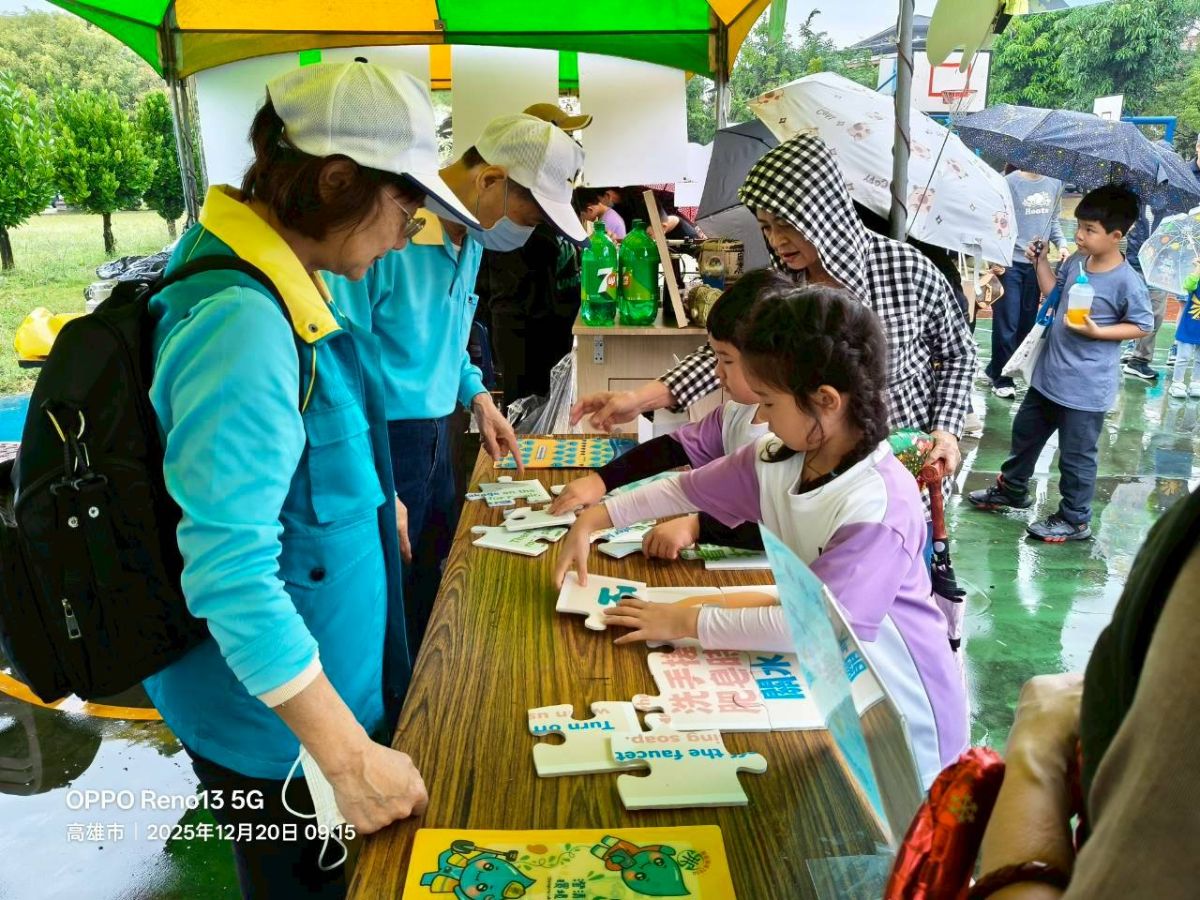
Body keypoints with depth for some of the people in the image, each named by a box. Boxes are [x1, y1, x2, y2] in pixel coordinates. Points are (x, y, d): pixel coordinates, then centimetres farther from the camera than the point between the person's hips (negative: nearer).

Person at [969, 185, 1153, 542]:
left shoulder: (1128, 282, -19)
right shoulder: (1075, 263, 1)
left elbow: (1141, 325, -11)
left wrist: (1096, 331, -22)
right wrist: (1040, 261, 6)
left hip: (1086, 387, -8)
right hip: (1049, 374, 8)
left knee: (1076, 455, 5)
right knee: (1025, 432, 23)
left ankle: (1075, 520, 21)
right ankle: (1012, 489, 44)